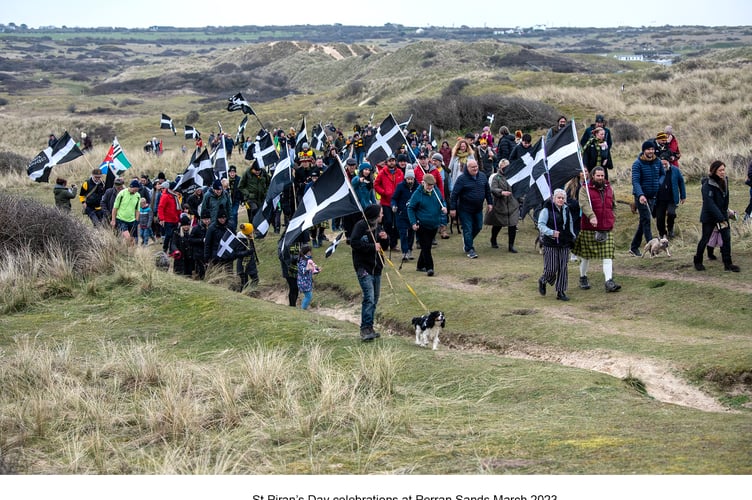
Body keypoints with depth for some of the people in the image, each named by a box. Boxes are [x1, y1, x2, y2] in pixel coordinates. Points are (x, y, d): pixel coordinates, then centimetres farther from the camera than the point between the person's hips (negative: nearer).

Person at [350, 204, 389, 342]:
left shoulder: (378, 227, 15)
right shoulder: (361, 226, -12)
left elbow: (384, 245, 23)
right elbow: (354, 243, -21)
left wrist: (385, 239, 0)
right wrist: (372, 247, -21)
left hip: (376, 268, 9)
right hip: (364, 267, -9)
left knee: (374, 299, 12)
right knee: (369, 298, -17)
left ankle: (369, 328, 20)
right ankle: (365, 329, -17)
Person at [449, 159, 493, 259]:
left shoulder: (482, 176, 2)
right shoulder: (462, 179, -15)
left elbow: (487, 190, 14)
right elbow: (454, 194, -14)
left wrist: (490, 202, 12)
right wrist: (453, 208, -15)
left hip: (478, 209, 6)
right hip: (465, 210, -6)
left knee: (478, 227, 15)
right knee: (468, 229, -2)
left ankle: (468, 240, 40)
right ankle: (469, 249, 7)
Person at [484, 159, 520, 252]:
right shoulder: (496, 178, -4)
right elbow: (493, 189, -19)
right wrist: (501, 192, -37)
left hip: (512, 205, 2)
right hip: (500, 205, -2)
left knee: (512, 225, -6)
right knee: (497, 225, 13)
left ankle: (511, 245, 4)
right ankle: (493, 241, 39)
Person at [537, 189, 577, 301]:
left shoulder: (566, 210, 13)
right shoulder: (547, 210, -7)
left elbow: (570, 225, 27)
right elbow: (541, 225, -13)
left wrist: (572, 237, 22)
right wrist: (551, 232, -24)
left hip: (564, 244, 5)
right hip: (550, 244, -5)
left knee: (563, 268, 2)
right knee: (551, 268, -6)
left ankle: (561, 292, 7)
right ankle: (542, 281, 25)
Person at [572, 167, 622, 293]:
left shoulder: (609, 189, 14)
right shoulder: (585, 189, -3)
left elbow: (614, 205, 27)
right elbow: (584, 203, -20)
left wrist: (612, 218, 13)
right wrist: (591, 216, -36)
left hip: (607, 229, 3)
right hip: (589, 229, -3)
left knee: (608, 256, -6)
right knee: (586, 255, 8)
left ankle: (609, 282, -11)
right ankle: (583, 278, 28)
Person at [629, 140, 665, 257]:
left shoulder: (657, 162, 5)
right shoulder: (638, 164, -12)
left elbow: (663, 174, 23)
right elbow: (635, 181, -21)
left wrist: (659, 183, 0)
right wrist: (640, 195, -36)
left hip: (653, 196, 6)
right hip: (641, 196, -6)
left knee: (644, 221, 11)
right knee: (646, 220, -11)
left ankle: (634, 247, 19)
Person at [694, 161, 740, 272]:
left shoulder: (724, 181, 1)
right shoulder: (708, 185, -22)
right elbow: (710, 203, -26)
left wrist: (726, 211, 14)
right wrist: (721, 219, -26)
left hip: (722, 214, 6)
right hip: (709, 216, -6)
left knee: (726, 237, -1)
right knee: (705, 239, 6)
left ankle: (728, 263, 4)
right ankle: (698, 262, 24)